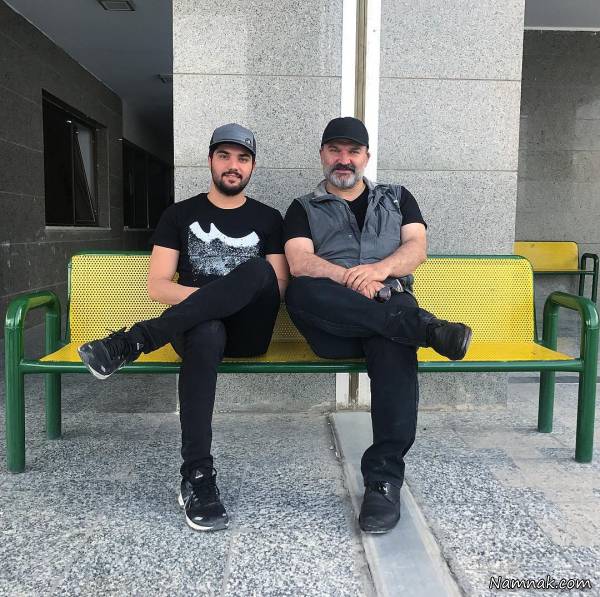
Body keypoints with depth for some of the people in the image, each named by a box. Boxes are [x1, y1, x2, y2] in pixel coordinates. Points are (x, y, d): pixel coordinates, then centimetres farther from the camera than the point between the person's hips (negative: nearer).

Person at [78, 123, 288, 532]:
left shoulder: (268, 219, 13)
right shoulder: (180, 215, 12)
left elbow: (278, 287, 5)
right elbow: (158, 286, 3)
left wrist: (235, 294, -14)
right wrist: (207, 297, -14)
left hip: (248, 333, 1)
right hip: (197, 327, 0)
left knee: (258, 269, -33)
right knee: (206, 334, -40)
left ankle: (132, 343, -32)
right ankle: (197, 475, -35)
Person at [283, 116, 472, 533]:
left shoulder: (397, 198, 26)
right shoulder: (304, 209, 21)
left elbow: (417, 248, 9)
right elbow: (298, 263, 1)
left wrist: (379, 269, -14)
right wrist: (347, 276, -19)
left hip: (389, 306, 0)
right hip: (332, 326, 0)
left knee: (395, 347, -36)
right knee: (300, 292, -35)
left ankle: (384, 479, -32)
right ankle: (427, 328, -34)